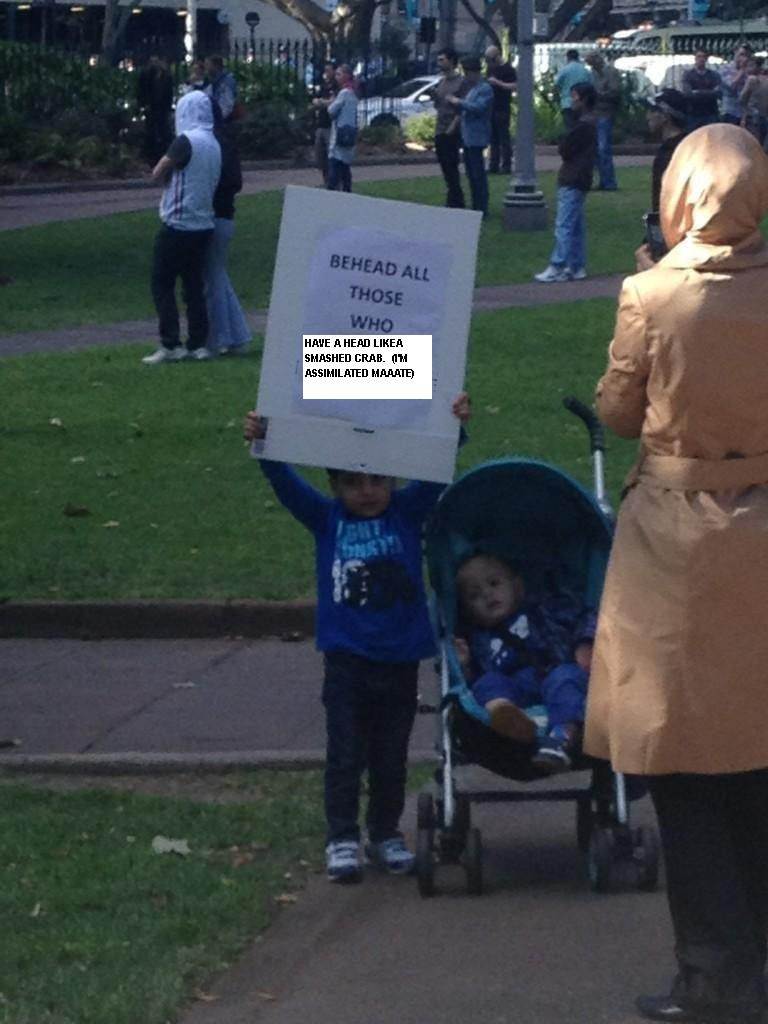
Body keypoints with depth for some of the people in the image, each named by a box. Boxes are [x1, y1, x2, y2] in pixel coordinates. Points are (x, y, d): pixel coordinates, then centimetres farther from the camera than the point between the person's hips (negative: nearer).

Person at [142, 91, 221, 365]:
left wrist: (167, 160, 9)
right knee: (194, 285, 10)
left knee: (162, 283, -1)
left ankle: (170, 345, -6)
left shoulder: (186, 141, -15)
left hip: (178, 226, -7)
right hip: (203, 224, 7)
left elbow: (158, 174, -11)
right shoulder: (213, 144, 10)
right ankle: (198, 345, 9)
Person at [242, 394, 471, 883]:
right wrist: (262, 444, -26)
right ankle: (342, 838, 8)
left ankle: (386, 833, 25)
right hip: (346, 659, -1)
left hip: (400, 659, 1)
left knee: (391, 755, 12)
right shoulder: (326, 519, 1)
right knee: (345, 754, 2)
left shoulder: (408, 512, 1)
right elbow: (286, 483, -10)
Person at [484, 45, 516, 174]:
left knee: (504, 138, -6)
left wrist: (498, 83, -21)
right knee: (493, 138, 9)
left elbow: (515, 87, -15)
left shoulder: (508, 69, -8)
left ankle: (506, 166, -4)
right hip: (491, 107, 8)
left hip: (502, 109, -8)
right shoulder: (490, 68, 15)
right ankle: (493, 166, 13)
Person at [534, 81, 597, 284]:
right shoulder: (589, 123, 15)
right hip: (578, 181, 10)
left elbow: (564, 149, -15)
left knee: (564, 225, -9)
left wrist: (563, 145, 3)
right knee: (576, 226, 11)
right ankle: (576, 267, 14)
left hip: (572, 182, -10)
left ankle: (557, 268, -10)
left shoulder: (583, 126, -17)